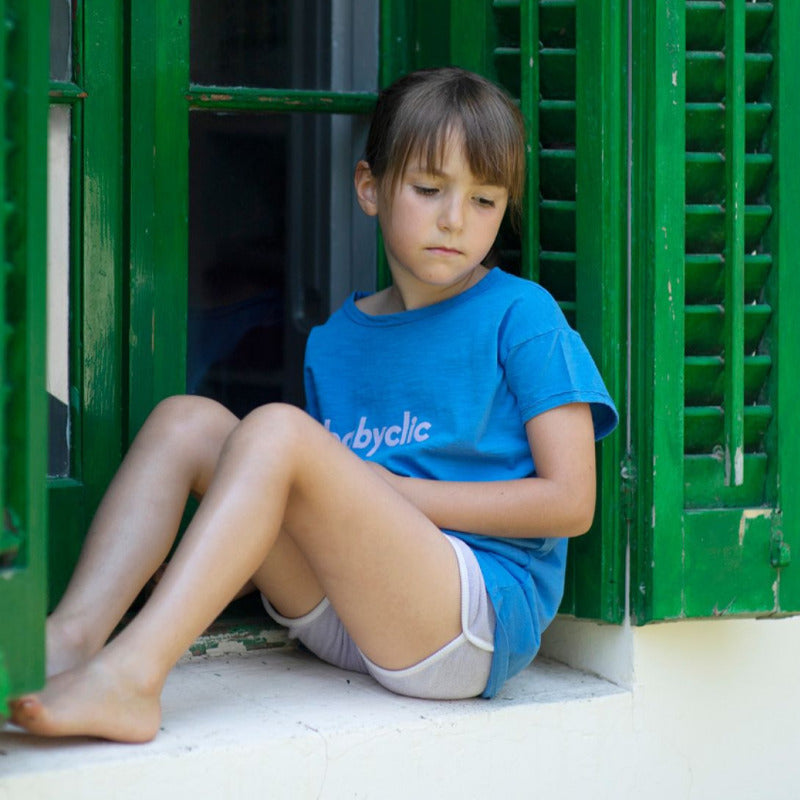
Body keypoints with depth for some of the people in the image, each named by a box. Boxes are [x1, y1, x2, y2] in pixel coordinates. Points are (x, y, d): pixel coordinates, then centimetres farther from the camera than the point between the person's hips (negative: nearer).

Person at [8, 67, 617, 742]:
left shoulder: (521, 315, 0)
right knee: (186, 420, -5)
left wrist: (390, 490, -7)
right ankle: (70, 639, -22)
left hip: (484, 618, -6)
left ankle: (129, 676, -34)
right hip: (341, 621, 6)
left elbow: (571, 502, -6)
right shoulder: (335, 341, 17)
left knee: (277, 430, -25)